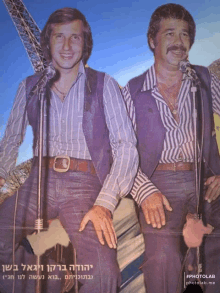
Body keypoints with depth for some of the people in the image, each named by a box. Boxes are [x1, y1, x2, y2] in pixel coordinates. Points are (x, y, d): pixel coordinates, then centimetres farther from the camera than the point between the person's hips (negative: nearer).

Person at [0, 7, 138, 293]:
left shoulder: (103, 85, 6)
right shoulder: (29, 87, 15)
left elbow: (126, 146, -2)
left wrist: (104, 204, -14)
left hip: (85, 184, -2)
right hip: (40, 181, 3)